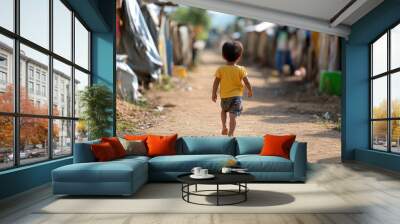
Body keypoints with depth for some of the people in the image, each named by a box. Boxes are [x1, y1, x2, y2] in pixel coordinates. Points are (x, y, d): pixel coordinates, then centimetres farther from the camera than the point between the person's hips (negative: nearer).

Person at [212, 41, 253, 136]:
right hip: (236, 96, -2)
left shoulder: (220, 69, -5)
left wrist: (214, 94, 7)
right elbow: (247, 83, -3)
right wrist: (250, 91, 14)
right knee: (233, 116, -2)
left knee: (223, 110, 28)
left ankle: (224, 127, 19)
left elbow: (216, 83, -4)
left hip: (224, 96, 2)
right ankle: (230, 134, -7)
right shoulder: (241, 69, -6)